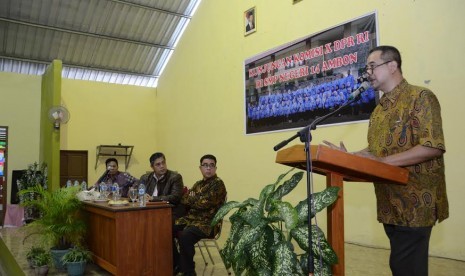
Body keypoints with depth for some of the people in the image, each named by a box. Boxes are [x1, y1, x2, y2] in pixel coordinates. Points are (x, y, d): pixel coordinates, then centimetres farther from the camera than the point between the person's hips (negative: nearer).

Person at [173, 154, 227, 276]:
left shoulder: (218, 184, -9)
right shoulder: (198, 184, 16)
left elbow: (204, 203, -18)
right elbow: (185, 200, 10)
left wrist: (192, 199, 0)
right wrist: (196, 200, -11)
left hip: (208, 223, -8)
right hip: (191, 219, 8)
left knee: (185, 235, -32)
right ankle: (177, 264, 9)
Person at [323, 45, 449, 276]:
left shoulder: (420, 97, -9)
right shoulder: (378, 110, 15)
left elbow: (433, 147, -19)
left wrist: (383, 161, -23)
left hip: (414, 203, -8)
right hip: (390, 203, 8)